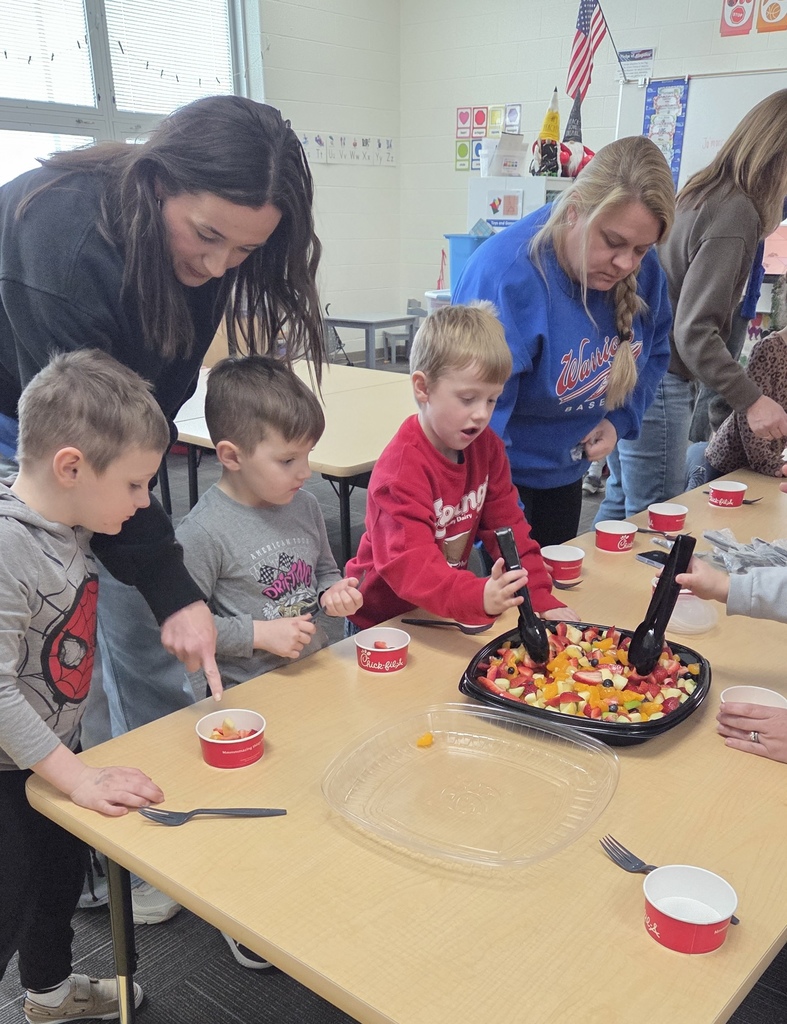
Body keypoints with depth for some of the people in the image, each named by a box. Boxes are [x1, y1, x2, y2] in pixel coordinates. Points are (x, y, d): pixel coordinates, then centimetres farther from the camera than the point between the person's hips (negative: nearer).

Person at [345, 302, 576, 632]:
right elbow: (410, 563, -35)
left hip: (446, 612, 6)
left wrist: (540, 598, -10)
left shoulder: (486, 446, -2)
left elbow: (508, 526, 2)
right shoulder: (402, 468, -25)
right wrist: (479, 596, -51)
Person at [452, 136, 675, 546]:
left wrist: (620, 419, -7)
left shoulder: (643, 272, -11)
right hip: (499, 477, -6)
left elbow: (653, 354, 10)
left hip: (564, 473, 6)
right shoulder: (504, 276, -31)